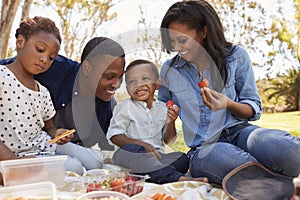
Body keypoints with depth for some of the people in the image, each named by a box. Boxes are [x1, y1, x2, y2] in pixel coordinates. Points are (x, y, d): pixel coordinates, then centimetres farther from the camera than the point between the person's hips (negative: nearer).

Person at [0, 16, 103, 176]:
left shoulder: (43, 92, 11)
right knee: (72, 167, -24)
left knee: (94, 161, -3)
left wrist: (56, 134, -7)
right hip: (19, 153, -7)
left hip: (46, 144, 8)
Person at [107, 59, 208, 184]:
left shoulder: (163, 108, 11)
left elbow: (168, 141, 14)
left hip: (156, 155, 4)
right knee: (132, 149, -36)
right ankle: (177, 177, -43)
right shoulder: (125, 107, 1)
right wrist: (141, 144, -18)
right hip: (129, 155, -3)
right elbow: (114, 136, -6)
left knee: (182, 159, -18)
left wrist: (171, 123, -7)